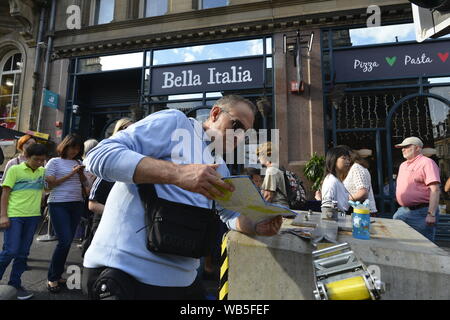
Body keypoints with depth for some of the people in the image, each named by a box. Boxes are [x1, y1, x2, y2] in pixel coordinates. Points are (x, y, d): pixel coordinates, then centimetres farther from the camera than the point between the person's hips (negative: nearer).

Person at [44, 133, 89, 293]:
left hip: (77, 204, 5)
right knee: (64, 241, -9)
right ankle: (52, 278, 9)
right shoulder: (54, 162, -1)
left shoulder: (78, 162, 12)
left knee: (68, 241, 8)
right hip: (59, 205, -5)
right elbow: (50, 184, -8)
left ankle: (57, 275, 23)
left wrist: (81, 173, -6)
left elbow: (84, 183, 13)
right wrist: (71, 174, -13)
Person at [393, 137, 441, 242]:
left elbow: (435, 190, -18)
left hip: (421, 213, -7)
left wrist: (431, 214, -24)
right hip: (403, 211, 8)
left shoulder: (426, 163, -9)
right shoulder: (403, 165, 16)